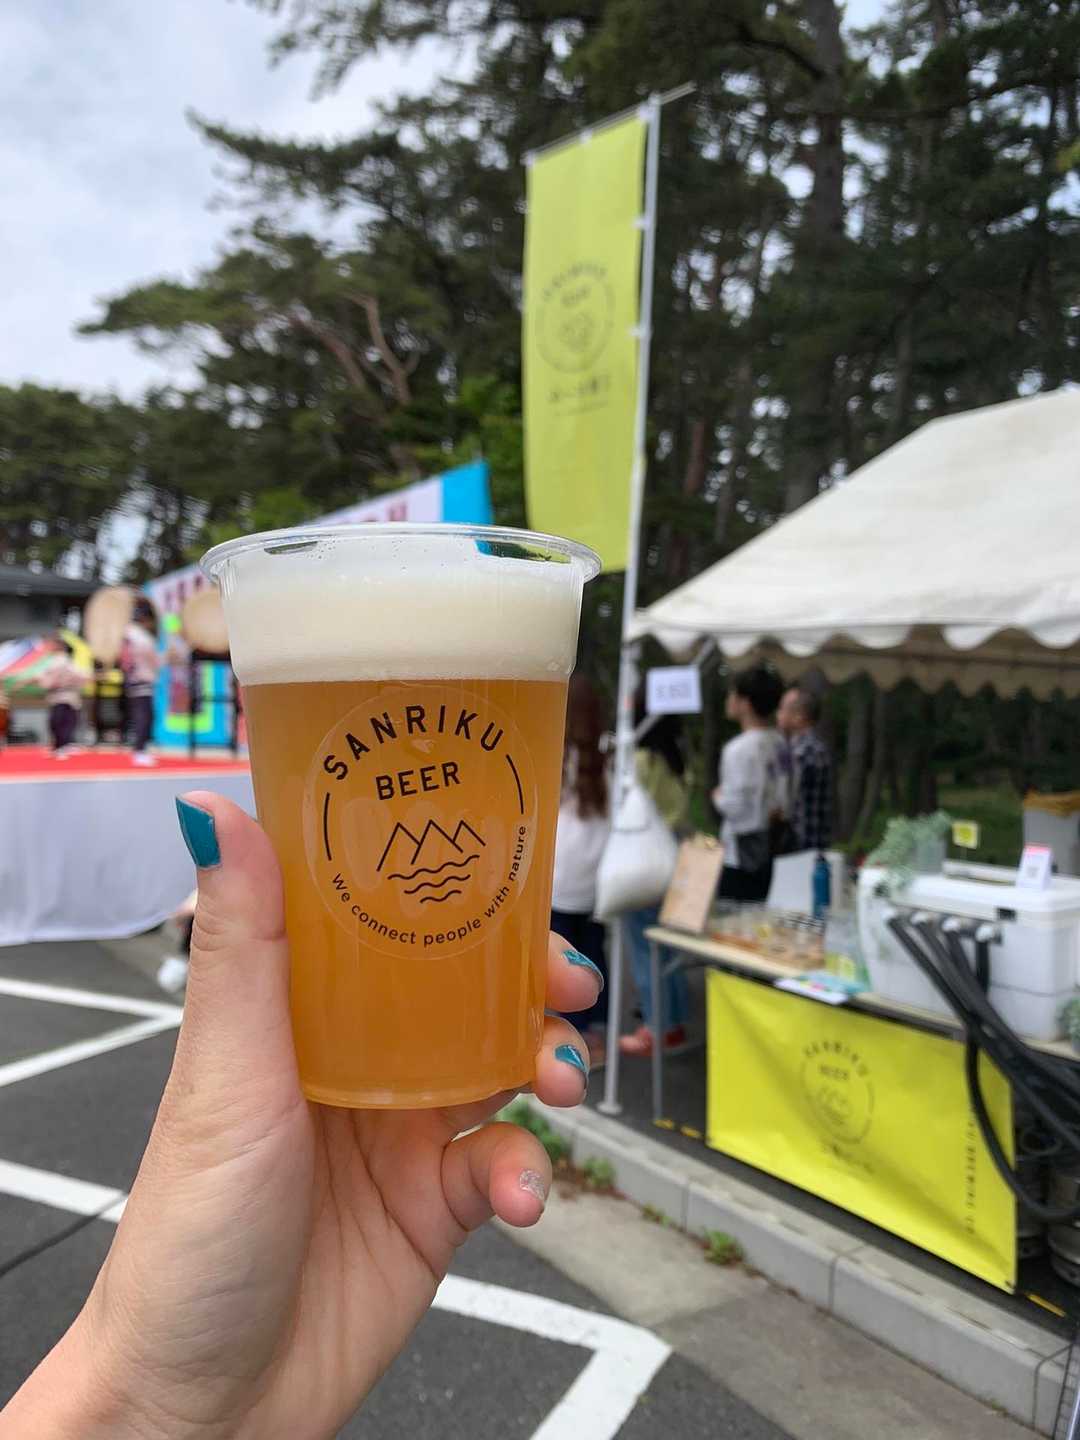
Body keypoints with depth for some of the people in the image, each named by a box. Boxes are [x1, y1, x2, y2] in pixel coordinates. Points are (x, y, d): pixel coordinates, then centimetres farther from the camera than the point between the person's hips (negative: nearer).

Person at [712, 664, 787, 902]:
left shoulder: (740, 749, -18)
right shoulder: (778, 742, 7)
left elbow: (736, 806, -20)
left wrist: (718, 797, -2)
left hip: (740, 858, -8)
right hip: (768, 853, 8)